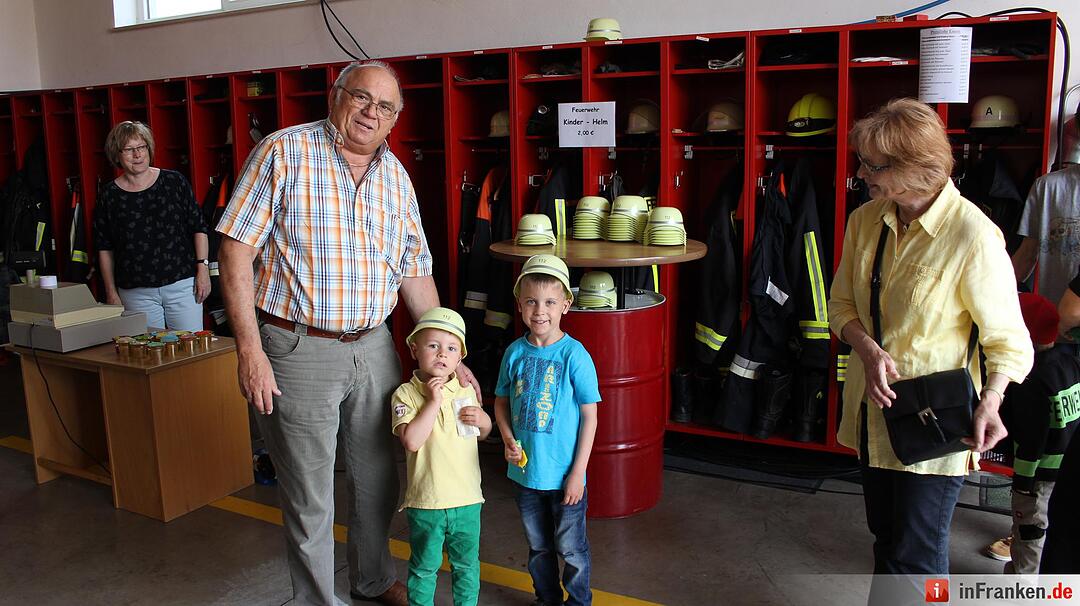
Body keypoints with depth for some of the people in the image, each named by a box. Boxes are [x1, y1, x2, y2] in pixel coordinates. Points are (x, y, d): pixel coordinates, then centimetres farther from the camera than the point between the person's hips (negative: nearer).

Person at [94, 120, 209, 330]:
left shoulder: (174, 182, 3)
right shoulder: (109, 195, 4)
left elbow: (198, 228, 5)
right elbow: (104, 249, 9)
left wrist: (203, 267, -4)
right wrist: (111, 292, 5)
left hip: (182, 283, -1)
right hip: (136, 293, 1)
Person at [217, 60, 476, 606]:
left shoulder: (395, 176, 9)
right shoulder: (284, 153, -8)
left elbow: (415, 274, 12)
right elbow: (236, 252, -11)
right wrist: (250, 351, -18)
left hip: (373, 348, 6)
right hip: (298, 350, -5)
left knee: (378, 479, 19)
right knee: (309, 498, 7)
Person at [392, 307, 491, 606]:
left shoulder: (466, 390, 4)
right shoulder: (406, 394, -9)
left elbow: (483, 433, 17)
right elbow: (412, 441, -23)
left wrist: (482, 419, -5)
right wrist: (434, 401, -21)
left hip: (467, 498, 4)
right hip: (426, 501, -4)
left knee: (467, 565, 18)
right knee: (424, 567, 12)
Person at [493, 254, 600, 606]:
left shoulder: (574, 355, -15)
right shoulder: (515, 352, -3)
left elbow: (589, 417, -11)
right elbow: (501, 402, 9)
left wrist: (578, 472, -13)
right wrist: (508, 439, -9)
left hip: (564, 474, -4)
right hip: (525, 470, 4)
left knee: (571, 549, 11)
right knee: (538, 547, 21)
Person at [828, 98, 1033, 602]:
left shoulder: (973, 235, -18)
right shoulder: (865, 221, 0)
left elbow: (1008, 339, -12)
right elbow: (842, 304, 8)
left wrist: (989, 401, -29)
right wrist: (868, 349, -13)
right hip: (873, 408, 6)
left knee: (916, 559, 3)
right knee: (886, 538, 21)